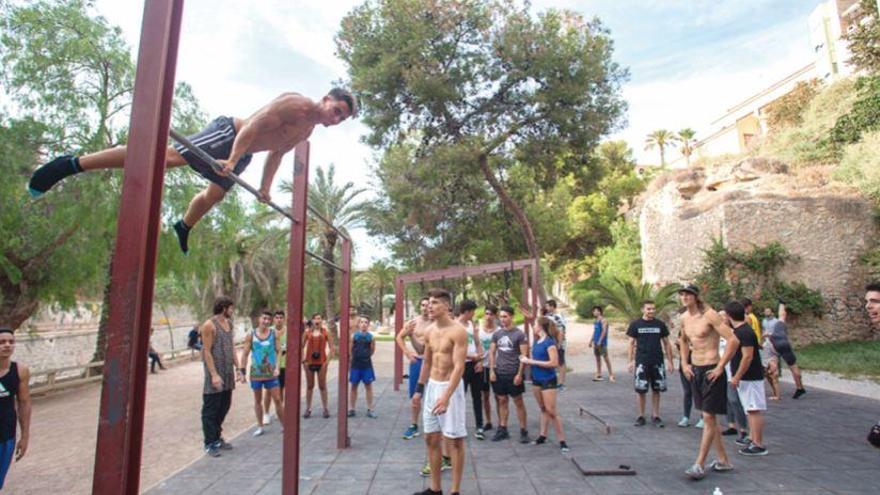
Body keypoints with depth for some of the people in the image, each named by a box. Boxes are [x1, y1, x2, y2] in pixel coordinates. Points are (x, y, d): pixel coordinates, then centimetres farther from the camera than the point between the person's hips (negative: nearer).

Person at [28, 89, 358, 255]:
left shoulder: (307, 132, 11)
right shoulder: (294, 104, -17)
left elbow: (276, 153, 21)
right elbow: (254, 125, -24)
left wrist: (265, 188, 20)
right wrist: (232, 160, -31)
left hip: (242, 153, 10)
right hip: (228, 134, -9)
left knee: (215, 196, 20)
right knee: (170, 155, -21)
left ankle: (182, 229, 45)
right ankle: (72, 164, -18)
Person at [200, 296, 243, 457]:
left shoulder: (229, 324, 11)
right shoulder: (209, 325, -12)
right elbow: (207, 351, -15)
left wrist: (238, 368, 11)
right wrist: (214, 374, -19)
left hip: (228, 374, 8)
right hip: (215, 374, -7)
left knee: (224, 407, 15)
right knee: (210, 410, 4)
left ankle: (217, 438, 29)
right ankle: (210, 443, 14)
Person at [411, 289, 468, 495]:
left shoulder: (458, 331, -17)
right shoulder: (430, 330, 6)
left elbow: (459, 366, -23)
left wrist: (447, 396, -30)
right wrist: (419, 389, 15)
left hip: (450, 387, -8)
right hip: (431, 385, 8)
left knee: (454, 440, 2)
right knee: (431, 438, 14)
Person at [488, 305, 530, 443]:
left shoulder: (519, 334, -7)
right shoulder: (497, 334, 5)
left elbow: (524, 355, -8)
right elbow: (492, 352, 9)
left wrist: (519, 374, -12)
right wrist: (492, 370, 1)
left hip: (513, 374, -4)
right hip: (499, 373, 4)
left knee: (518, 402, 4)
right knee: (502, 401, 10)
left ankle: (524, 431, 14)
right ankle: (502, 429, 20)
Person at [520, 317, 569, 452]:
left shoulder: (550, 342, -17)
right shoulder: (537, 341, 5)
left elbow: (554, 363, -22)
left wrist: (532, 362, -20)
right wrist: (527, 360, -7)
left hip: (548, 380, -7)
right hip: (536, 379, 7)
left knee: (551, 410, -5)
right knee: (543, 409, 16)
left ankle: (562, 440, 5)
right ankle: (543, 435, 26)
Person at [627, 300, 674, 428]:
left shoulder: (660, 324, 5)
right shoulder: (635, 325, -1)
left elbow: (666, 343, 9)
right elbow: (631, 343, 2)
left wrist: (670, 361, 5)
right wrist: (631, 361, -4)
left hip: (657, 362, 2)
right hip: (641, 362, -2)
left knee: (656, 389, 8)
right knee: (641, 390, 1)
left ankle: (655, 416, 19)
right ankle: (641, 416, 13)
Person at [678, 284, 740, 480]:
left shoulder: (709, 315, -16)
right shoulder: (684, 318, 6)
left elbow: (734, 340, -21)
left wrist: (720, 367, -18)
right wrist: (684, 363, 14)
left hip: (711, 371, -8)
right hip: (694, 370, 8)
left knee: (708, 417, -3)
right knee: (708, 417, 15)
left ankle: (699, 465, 2)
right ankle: (723, 460, 29)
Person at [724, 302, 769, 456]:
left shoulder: (744, 332, -21)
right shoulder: (739, 330, 10)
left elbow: (747, 357, -24)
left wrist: (736, 377, -21)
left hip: (750, 377, -10)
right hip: (746, 377, 10)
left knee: (754, 410, -4)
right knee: (751, 410, 18)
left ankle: (758, 445, 1)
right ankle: (752, 438, 28)